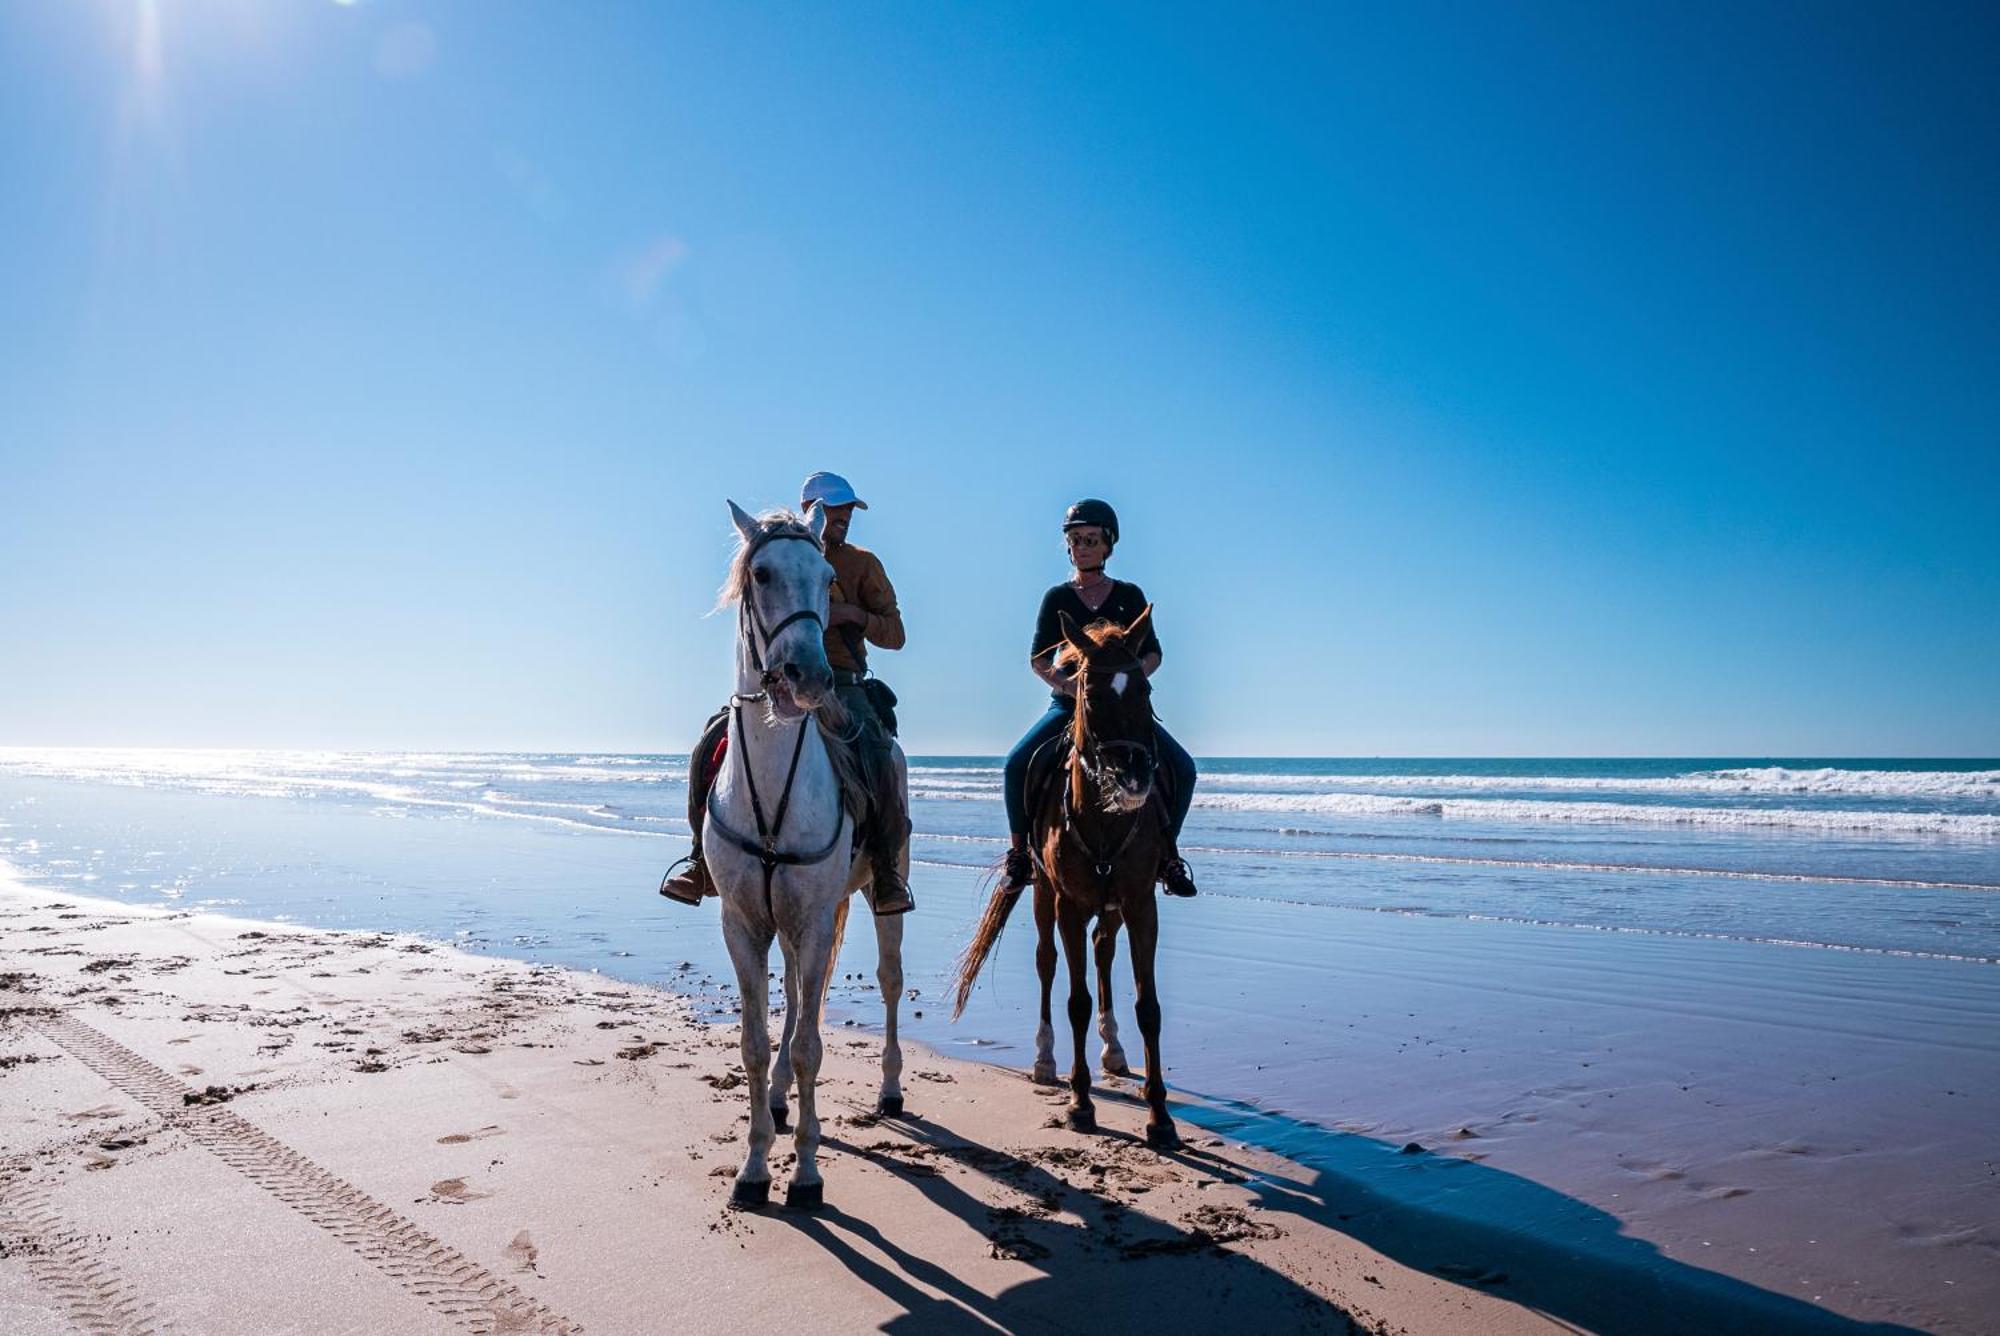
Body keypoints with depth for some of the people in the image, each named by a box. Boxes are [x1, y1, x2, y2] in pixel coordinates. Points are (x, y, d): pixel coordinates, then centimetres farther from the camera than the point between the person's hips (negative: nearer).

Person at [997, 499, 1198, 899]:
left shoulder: (1130, 595, 8)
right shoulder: (1057, 598, 5)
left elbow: (1152, 654, 5)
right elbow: (1038, 659, -1)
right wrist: (1073, 686, -19)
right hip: (1068, 702, -1)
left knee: (1183, 767, -18)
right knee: (1017, 764, -24)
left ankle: (1167, 852, 1)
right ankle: (1018, 850, -4)